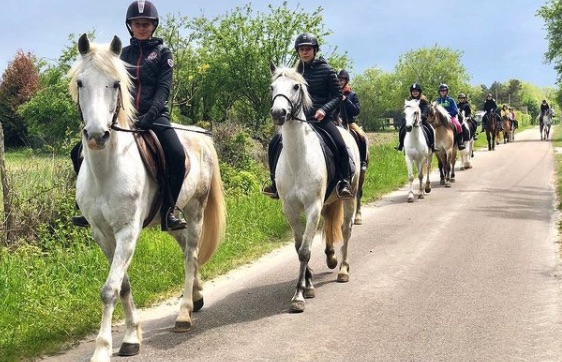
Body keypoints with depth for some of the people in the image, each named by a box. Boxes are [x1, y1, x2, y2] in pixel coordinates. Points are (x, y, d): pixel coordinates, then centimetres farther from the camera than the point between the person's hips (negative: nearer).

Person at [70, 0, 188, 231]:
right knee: (79, 153, -8)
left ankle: (168, 212, -20)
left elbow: (164, 88, -4)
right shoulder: (122, 54, 15)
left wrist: (150, 114, -21)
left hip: (154, 116, -3)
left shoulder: (162, 53, 7)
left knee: (177, 156, -32)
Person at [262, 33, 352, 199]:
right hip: (301, 118, 4)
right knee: (274, 143, -8)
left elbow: (338, 95, -2)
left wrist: (324, 109, -18)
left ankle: (345, 183, -15)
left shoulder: (326, 70, -3)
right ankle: (276, 182, 3)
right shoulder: (298, 72, 10)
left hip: (323, 118, -4)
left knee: (340, 145, -28)